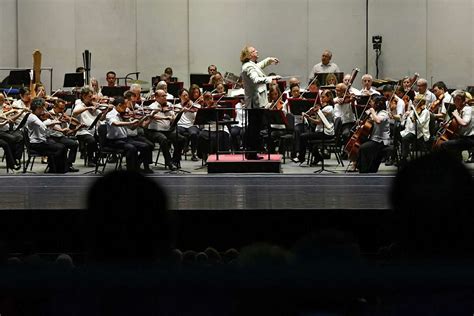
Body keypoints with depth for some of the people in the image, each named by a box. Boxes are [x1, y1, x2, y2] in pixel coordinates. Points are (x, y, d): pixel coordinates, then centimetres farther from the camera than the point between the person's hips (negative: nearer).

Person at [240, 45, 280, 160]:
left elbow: (260, 65, 40)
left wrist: (270, 60, 31)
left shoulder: (252, 65, 16)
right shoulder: (249, 67, -17)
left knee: (252, 127, 14)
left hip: (252, 102, 11)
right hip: (256, 102, -11)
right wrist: (271, 78, -35)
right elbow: (256, 80, -34)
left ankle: (250, 153, 20)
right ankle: (252, 153, -5)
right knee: (255, 128, -7)